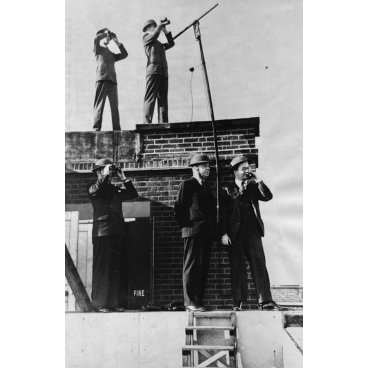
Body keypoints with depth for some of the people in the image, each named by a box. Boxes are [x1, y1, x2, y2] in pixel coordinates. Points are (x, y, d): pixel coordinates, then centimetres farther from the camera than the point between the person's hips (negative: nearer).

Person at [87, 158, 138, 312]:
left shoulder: (115, 190, 20)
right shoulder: (92, 188, 5)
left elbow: (133, 194, 13)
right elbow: (94, 190, -19)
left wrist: (123, 178, 7)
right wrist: (106, 175, -13)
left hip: (118, 233, 5)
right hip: (102, 233, -5)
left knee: (119, 269, 3)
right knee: (102, 269, -5)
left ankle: (116, 302, 8)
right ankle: (99, 304, -1)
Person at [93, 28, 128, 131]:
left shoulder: (112, 54, 30)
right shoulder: (98, 49, 15)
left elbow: (124, 55, 22)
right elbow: (96, 38, -3)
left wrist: (117, 42, 21)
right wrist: (105, 33, 13)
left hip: (112, 80, 5)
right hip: (102, 79, -5)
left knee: (115, 106, -3)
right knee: (99, 105, -10)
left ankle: (117, 129, -5)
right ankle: (96, 128, -14)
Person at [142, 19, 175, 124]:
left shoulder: (160, 44, 33)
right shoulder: (146, 37, 15)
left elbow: (171, 43, 31)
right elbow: (155, 34, -3)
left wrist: (165, 30, 25)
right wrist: (161, 24, 12)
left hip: (163, 72, 7)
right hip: (153, 70, -7)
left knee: (163, 99, -3)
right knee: (150, 97, -16)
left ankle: (163, 123, -9)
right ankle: (146, 122, -24)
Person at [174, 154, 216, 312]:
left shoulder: (205, 186, 21)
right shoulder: (187, 185, -2)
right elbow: (178, 209, -5)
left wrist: (212, 229, 13)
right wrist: (186, 225, -5)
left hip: (206, 232, 7)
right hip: (192, 232, -7)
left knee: (203, 267, 7)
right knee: (191, 267, -6)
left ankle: (199, 300, 12)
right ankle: (190, 302, -3)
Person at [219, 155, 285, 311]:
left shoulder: (253, 186, 15)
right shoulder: (227, 190, 5)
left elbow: (268, 196, 1)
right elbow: (222, 214, 0)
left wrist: (257, 180, -4)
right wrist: (223, 234, -9)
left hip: (253, 231, 2)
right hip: (235, 233, -2)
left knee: (259, 265, -3)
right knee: (237, 267, 1)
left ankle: (265, 301, -3)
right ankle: (238, 302, 8)